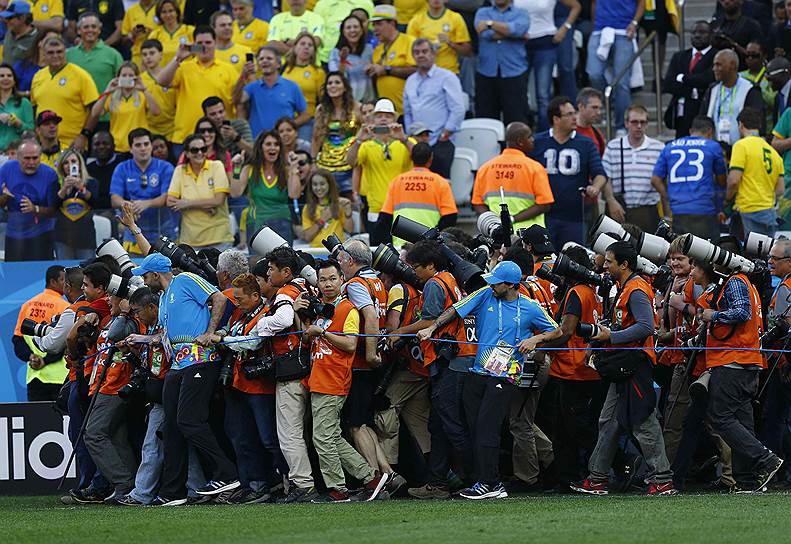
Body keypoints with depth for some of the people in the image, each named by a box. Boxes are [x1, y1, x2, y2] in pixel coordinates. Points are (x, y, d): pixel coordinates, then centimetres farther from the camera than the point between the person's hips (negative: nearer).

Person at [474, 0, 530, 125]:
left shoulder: (521, 14, 10)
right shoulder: (482, 13, 14)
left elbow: (518, 29, -13)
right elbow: (486, 33, -6)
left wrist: (490, 23, -10)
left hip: (514, 74, -2)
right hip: (486, 73, 2)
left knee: (517, 120, -6)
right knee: (484, 119, 1)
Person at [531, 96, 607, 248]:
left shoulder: (586, 144, 7)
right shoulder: (537, 143, 4)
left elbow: (600, 173, 2)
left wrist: (595, 187, -20)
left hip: (575, 218, 1)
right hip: (544, 217, -1)